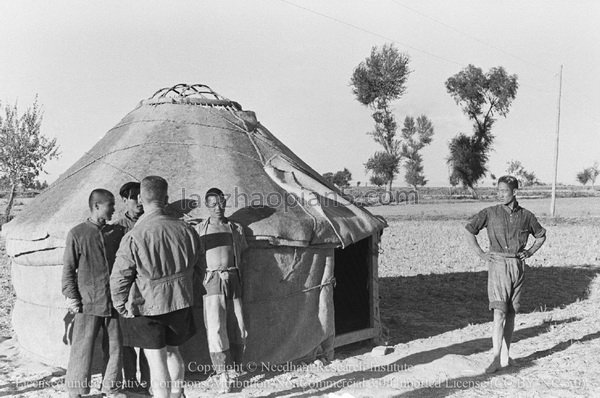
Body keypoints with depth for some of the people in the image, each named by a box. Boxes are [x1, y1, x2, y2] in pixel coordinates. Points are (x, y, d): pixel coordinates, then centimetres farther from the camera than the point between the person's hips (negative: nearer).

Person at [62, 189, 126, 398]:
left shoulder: (117, 232, 6)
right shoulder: (77, 233, -4)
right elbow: (68, 267, -1)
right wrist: (70, 295, -4)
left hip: (114, 301, 4)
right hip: (88, 302, -4)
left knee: (114, 346, 10)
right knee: (82, 347, 3)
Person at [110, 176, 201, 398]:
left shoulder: (134, 237, -19)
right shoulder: (186, 230, -5)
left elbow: (119, 278, -13)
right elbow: (195, 267, 8)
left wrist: (121, 307, 4)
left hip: (147, 307, -5)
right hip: (181, 304, 5)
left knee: (157, 362, 6)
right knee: (173, 351, 25)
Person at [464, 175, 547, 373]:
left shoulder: (526, 216, 4)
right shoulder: (490, 213, -2)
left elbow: (541, 235, 21)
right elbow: (469, 230, 5)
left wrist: (529, 252, 6)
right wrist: (480, 253, -2)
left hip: (518, 266, 3)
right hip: (498, 265, -3)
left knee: (511, 313, 9)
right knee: (499, 312, -11)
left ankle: (505, 355, 20)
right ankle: (496, 358, -11)